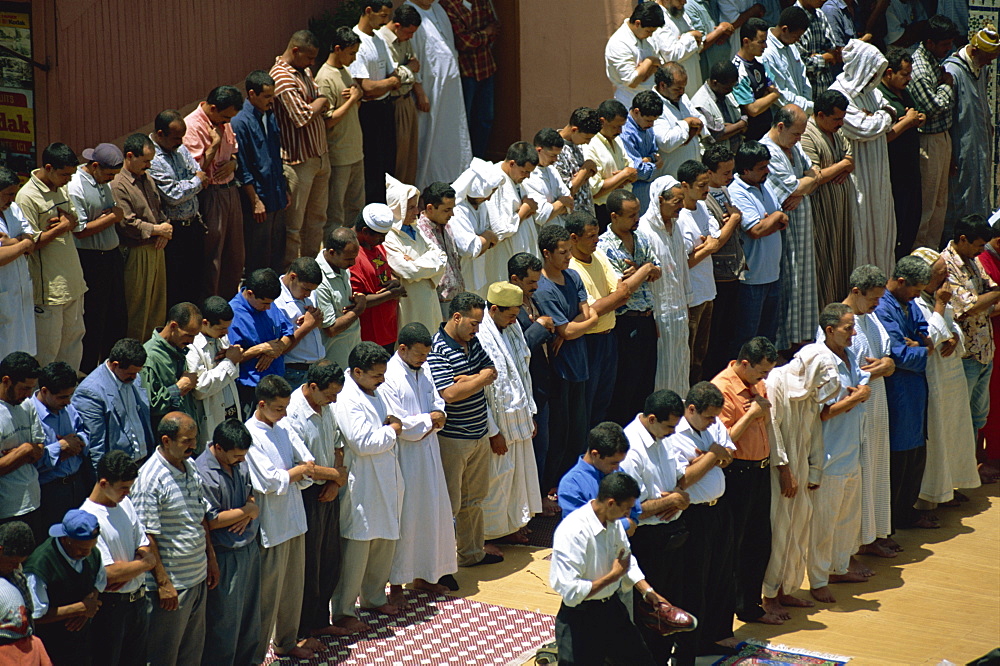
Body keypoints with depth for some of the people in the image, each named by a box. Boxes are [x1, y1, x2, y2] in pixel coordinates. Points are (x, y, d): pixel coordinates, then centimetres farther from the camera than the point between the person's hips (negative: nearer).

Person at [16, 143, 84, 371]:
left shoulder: (62, 189, 9)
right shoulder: (27, 197, -17)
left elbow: (75, 222, 19)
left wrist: (68, 221, -4)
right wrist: (60, 228, -16)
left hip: (72, 281, 8)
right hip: (49, 286, -8)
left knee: (74, 337, 15)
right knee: (48, 346, -1)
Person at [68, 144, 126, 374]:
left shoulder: (104, 181, 8)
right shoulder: (75, 187, -18)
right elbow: (81, 230, -20)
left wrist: (114, 213, -4)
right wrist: (111, 217, -14)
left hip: (112, 255, 8)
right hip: (90, 261, -8)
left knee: (116, 315, 14)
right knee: (93, 320, 1)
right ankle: (88, 372, 12)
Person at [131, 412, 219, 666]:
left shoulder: (191, 466, 7)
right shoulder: (150, 478, -20)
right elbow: (147, 537, -20)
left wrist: (211, 559, 19)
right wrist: (163, 583, -20)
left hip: (198, 578, 8)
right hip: (171, 584, -8)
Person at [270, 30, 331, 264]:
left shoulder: (305, 71, 11)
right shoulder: (281, 76, -19)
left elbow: (320, 107, 14)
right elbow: (303, 117, -22)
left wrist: (315, 106, -7)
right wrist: (320, 102, -5)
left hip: (320, 155, 9)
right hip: (298, 162, -9)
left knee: (317, 218, 18)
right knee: (293, 225, 0)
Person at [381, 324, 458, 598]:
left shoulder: (424, 370, 6)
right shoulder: (389, 378, -17)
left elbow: (438, 405, 13)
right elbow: (397, 425, -21)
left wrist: (437, 419, -9)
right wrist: (429, 420, -9)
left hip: (428, 453, 8)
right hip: (404, 458, -8)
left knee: (432, 512, 12)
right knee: (403, 519, -2)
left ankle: (423, 575, 25)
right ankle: (396, 582, 8)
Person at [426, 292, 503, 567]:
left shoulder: (473, 342, 7)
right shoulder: (437, 350, -20)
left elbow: (491, 371, 6)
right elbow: (449, 394, -27)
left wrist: (468, 379, -14)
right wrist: (480, 380, -13)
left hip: (479, 434, 9)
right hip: (452, 438, -9)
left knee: (473, 499, 21)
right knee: (450, 503, -3)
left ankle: (473, 552, 35)